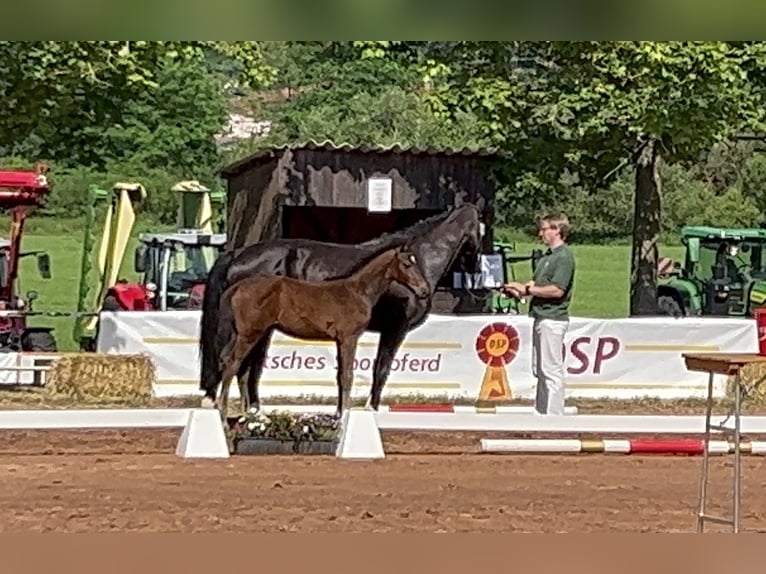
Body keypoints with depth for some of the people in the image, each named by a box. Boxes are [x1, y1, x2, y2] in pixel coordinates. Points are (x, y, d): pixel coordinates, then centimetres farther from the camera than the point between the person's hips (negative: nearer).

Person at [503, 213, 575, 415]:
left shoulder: (564, 256, -14)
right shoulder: (547, 256, 18)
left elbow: (557, 290, -21)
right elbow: (536, 281, 20)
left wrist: (526, 289, -14)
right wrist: (519, 290, 0)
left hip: (553, 319, -10)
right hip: (541, 317, 10)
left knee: (552, 370, -8)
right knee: (539, 369, 15)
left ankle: (554, 416, -6)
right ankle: (542, 412, 22)